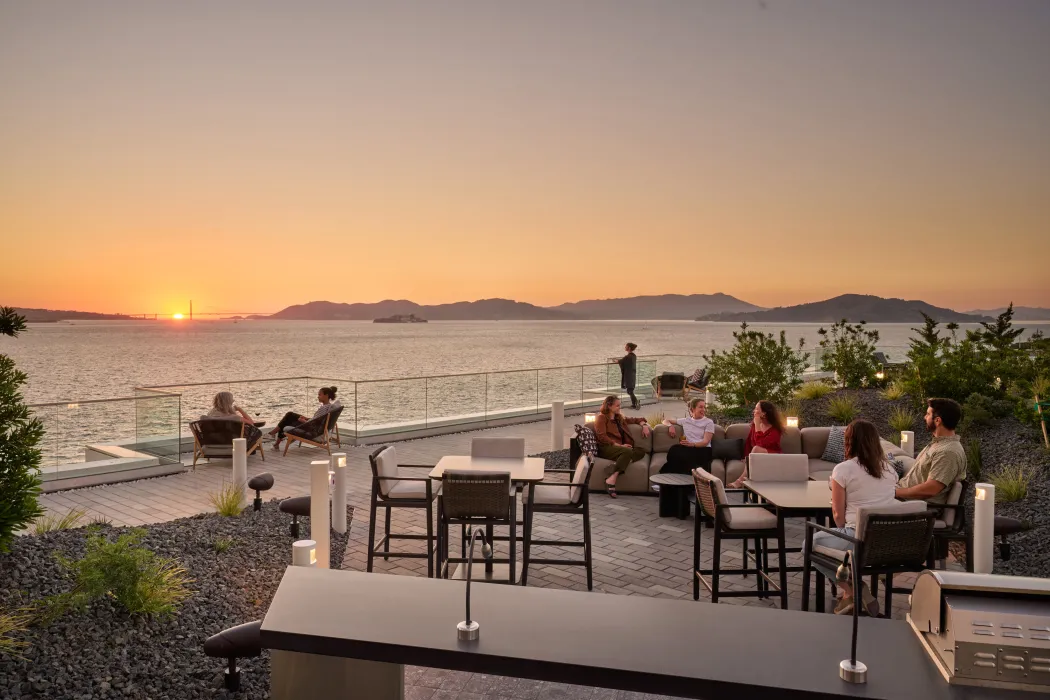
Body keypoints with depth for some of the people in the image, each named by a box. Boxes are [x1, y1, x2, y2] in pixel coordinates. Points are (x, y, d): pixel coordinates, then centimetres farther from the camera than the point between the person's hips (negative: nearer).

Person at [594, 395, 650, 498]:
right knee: (627, 451, -36)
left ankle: (617, 463, -43)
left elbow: (636, 420, 39)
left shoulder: (620, 417, 26)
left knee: (641, 451, -20)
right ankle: (611, 479, -47)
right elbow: (602, 437, -10)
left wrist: (644, 425, 16)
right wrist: (619, 445, -17)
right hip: (605, 448, -7)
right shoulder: (602, 418, 4)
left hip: (619, 448, 7)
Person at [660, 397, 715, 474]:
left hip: (703, 450, -4)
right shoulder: (686, 420, 21)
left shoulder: (709, 422, 10)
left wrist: (692, 444, -23)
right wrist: (670, 426, 8)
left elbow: (706, 442, -3)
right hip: (688, 449, 4)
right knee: (675, 450, -37)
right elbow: (666, 421, 33)